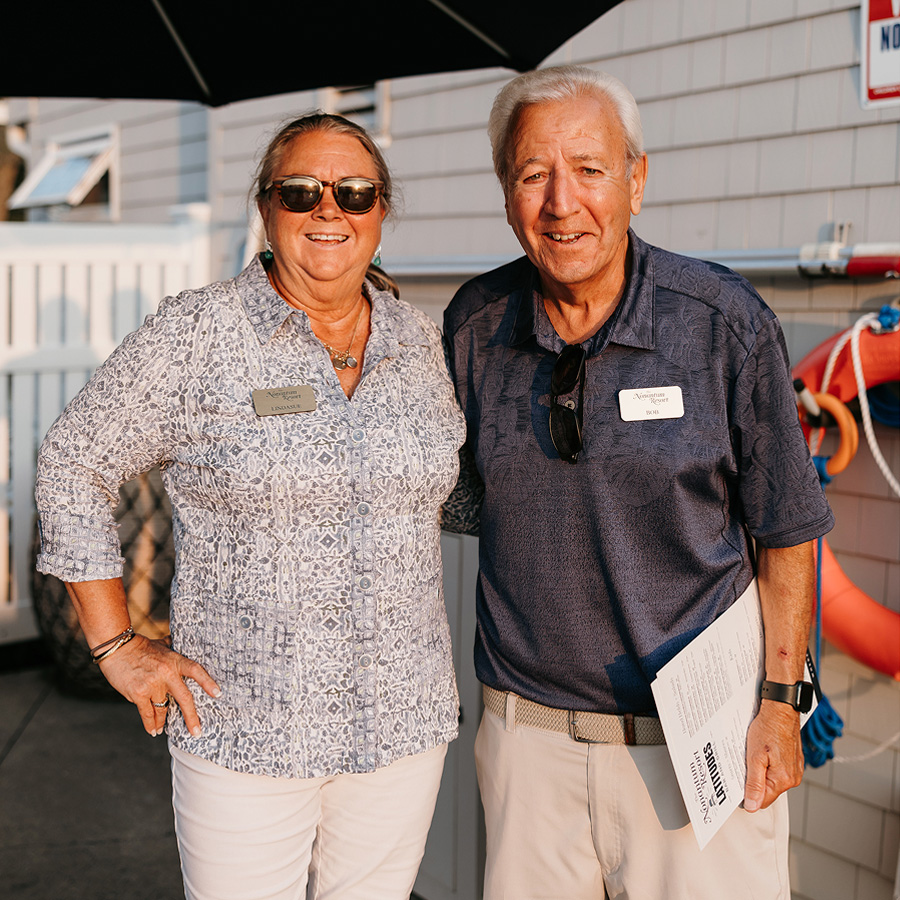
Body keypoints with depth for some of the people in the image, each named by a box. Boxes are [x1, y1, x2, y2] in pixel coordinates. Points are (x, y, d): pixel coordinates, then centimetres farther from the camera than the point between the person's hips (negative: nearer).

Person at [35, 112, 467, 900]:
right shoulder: (194, 334, -9)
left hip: (405, 720, 4)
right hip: (245, 729, -4)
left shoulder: (421, 341, 5)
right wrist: (116, 645, -6)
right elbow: (75, 465, -3)